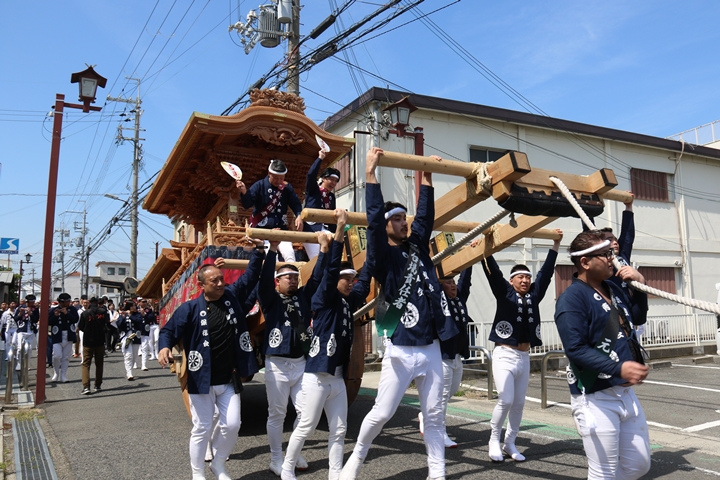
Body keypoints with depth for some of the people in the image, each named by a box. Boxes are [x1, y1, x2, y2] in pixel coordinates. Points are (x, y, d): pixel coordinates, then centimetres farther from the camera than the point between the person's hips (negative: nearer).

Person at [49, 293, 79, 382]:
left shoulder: (72, 309, 4)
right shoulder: (54, 310, 0)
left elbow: (76, 320, -9)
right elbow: (49, 322, -5)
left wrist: (67, 313, -17)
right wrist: (55, 316, -19)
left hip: (69, 336, 2)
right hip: (57, 336, -2)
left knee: (66, 357, 6)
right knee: (57, 355, -9)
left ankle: (63, 376, 14)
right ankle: (56, 373, 16)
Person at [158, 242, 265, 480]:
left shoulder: (233, 296, 1)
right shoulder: (190, 308, -9)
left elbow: (250, 275, 10)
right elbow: (168, 330, -5)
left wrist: (259, 251, 0)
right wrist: (165, 347, -25)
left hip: (229, 381, 3)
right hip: (202, 381, -3)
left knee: (231, 425, 4)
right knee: (202, 428, 7)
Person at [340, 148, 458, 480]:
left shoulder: (416, 245, 12)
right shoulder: (383, 254, -6)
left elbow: (426, 215, 17)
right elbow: (374, 217, -17)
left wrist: (427, 177, 17)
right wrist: (371, 172, -18)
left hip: (431, 350, 6)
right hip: (400, 351, -6)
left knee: (434, 416, 12)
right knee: (381, 413, 4)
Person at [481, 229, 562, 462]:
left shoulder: (533, 296, 9)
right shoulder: (504, 293, -1)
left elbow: (546, 272, 9)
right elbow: (493, 273, -14)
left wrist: (556, 244, 8)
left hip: (524, 357, 5)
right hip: (505, 355, -5)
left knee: (519, 403, 9)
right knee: (505, 400, -11)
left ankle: (510, 443, 23)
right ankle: (494, 440, 8)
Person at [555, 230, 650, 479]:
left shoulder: (613, 288, 9)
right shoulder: (572, 298, -18)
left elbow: (638, 318, 21)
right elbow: (576, 350, -24)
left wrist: (640, 285, 6)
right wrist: (619, 368, -34)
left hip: (626, 393, 9)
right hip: (595, 398, -8)